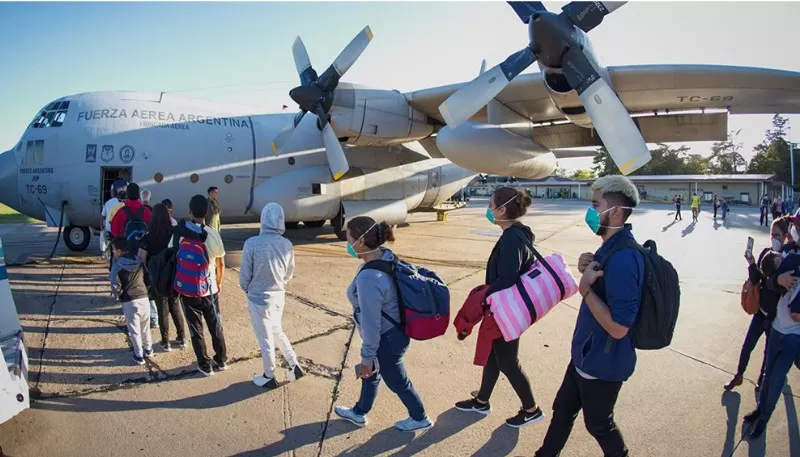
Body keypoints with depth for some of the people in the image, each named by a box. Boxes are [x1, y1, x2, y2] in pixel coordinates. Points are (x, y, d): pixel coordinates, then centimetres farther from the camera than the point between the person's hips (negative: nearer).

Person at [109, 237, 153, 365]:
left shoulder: (117, 266, -12)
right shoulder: (139, 261, 2)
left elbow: (116, 288, -12)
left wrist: (119, 296, 8)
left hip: (129, 302, -4)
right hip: (144, 298, 5)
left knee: (134, 330, 8)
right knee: (145, 327, 21)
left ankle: (139, 356, 16)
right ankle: (148, 350, 35)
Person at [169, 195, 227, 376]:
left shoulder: (179, 232, -10)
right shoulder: (212, 234, -9)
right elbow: (221, 264, -1)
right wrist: (218, 284, 15)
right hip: (209, 289, 0)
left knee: (196, 329, 11)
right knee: (216, 325, 16)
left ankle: (205, 365, 18)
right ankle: (221, 360, 28)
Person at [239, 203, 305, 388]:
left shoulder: (252, 243, -22)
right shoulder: (287, 245, -9)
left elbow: (245, 274, -13)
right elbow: (289, 274, 3)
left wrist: (247, 290, 8)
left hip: (259, 299, -4)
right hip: (279, 296, 4)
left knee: (266, 340, 12)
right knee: (278, 332, 27)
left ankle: (269, 377, 28)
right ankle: (294, 365, 28)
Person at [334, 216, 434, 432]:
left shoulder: (368, 279, -37)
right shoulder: (387, 255, -9)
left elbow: (371, 324, -28)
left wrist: (367, 357, -14)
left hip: (387, 339, -9)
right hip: (394, 331, 9)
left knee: (396, 381, 18)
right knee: (370, 374, 28)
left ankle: (420, 418, 43)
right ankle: (359, 412, 51)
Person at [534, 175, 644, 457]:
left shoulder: (623, 258, -30)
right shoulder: (612, 246, 2)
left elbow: (618, 327, -31)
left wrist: (585, 287, -26)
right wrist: (587, 272, -7)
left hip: (602, 362, -9)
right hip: (586, 354, 9)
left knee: (598, 423, 16)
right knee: (562, 410, 23)